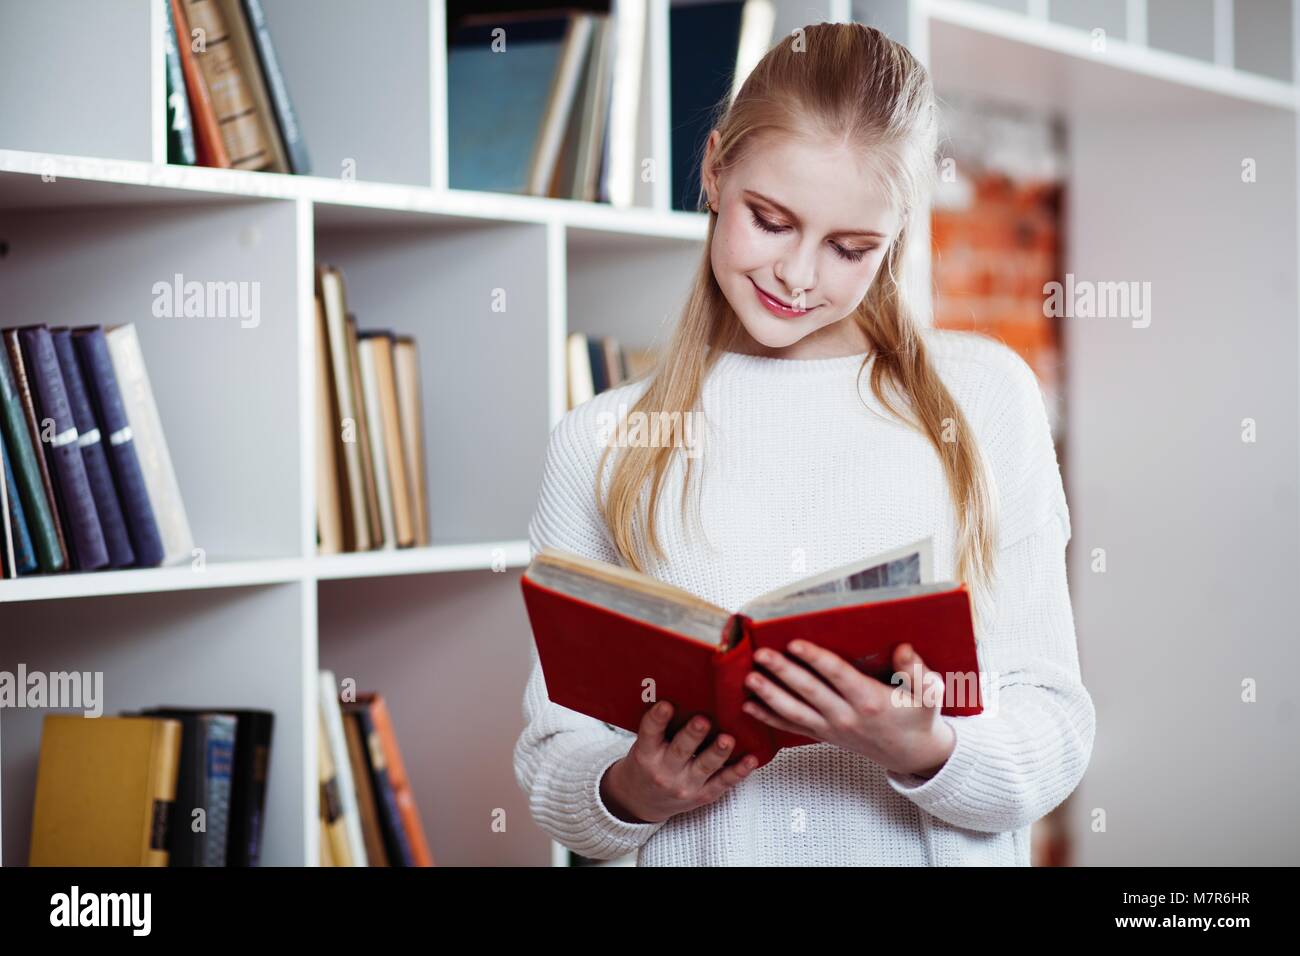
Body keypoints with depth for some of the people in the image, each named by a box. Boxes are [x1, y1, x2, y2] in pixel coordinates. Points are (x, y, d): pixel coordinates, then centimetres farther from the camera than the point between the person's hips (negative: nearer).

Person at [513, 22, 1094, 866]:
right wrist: (630, 794, -11)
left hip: (944, 851, 0)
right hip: (701, 852, 1)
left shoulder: (986, 395, 6)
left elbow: (1057, 733, 3)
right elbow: (553, 756, 8)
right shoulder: (599, 447, 6)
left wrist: (927, 752, -15)